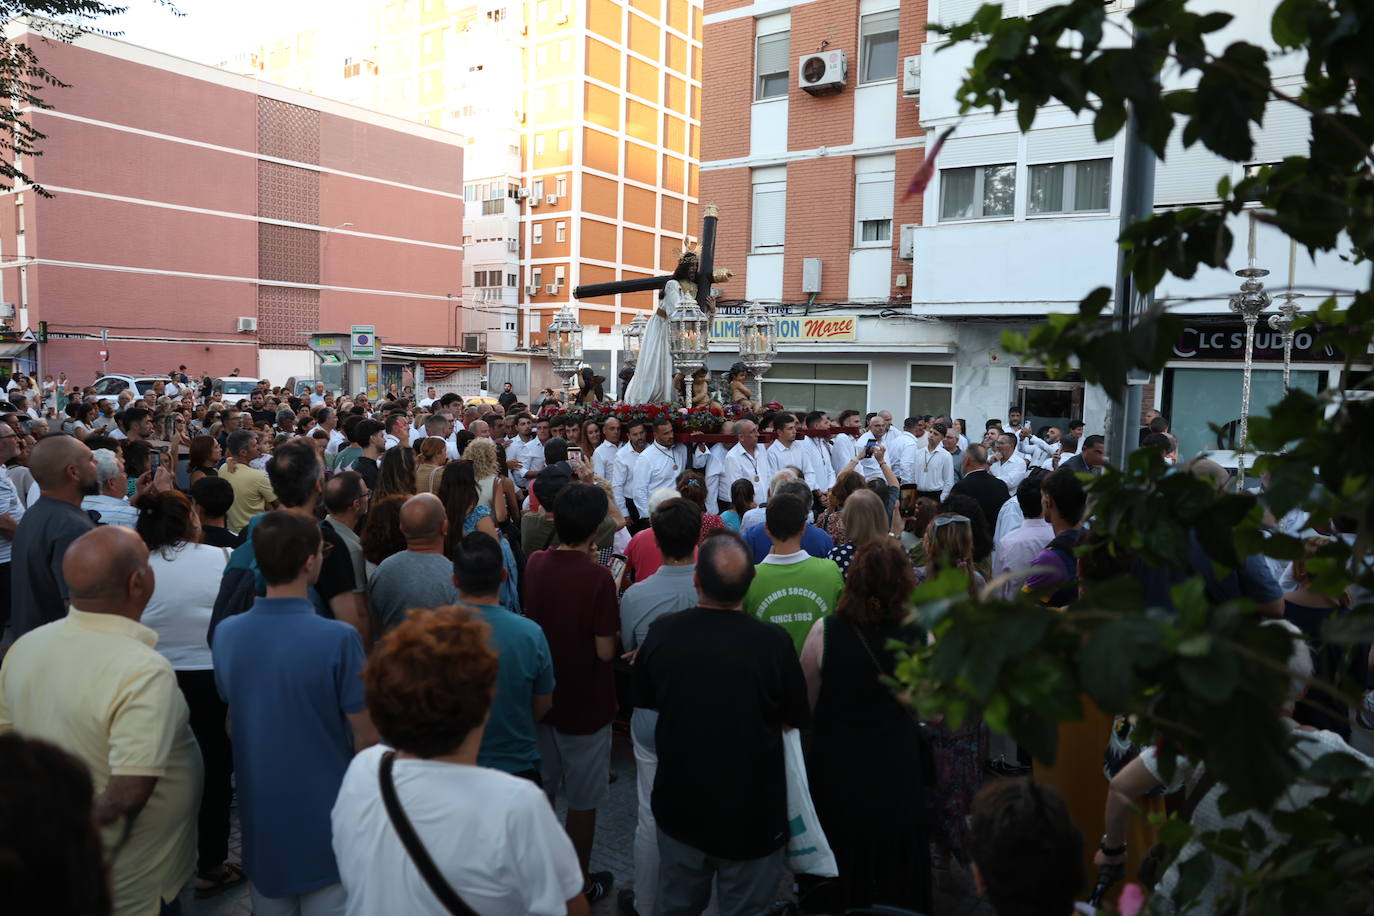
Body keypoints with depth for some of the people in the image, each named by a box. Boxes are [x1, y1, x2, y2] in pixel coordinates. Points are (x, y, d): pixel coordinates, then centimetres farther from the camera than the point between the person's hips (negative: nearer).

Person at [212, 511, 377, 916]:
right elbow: (366, 738, -17)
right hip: (326, 816, -5)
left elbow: (231, 724, 7)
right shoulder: (339, 639, -24)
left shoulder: (226, 633, -8)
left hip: (260, 814, 5)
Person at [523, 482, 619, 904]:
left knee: (540, 791, 22)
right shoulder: (598, 576, -24)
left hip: (541, 696, 6)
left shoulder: (535, 564, -5)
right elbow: (605, 651, -20)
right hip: (585, 704, -6)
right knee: (583, 802, 12)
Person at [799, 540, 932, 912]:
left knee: (839, 872, 22)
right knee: (894, 871, 22)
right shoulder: (920, 637, -15)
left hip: (835, 771, 0)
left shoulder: (825, 631, -18)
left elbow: (807, 705, -6)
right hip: (897, 771, 1)